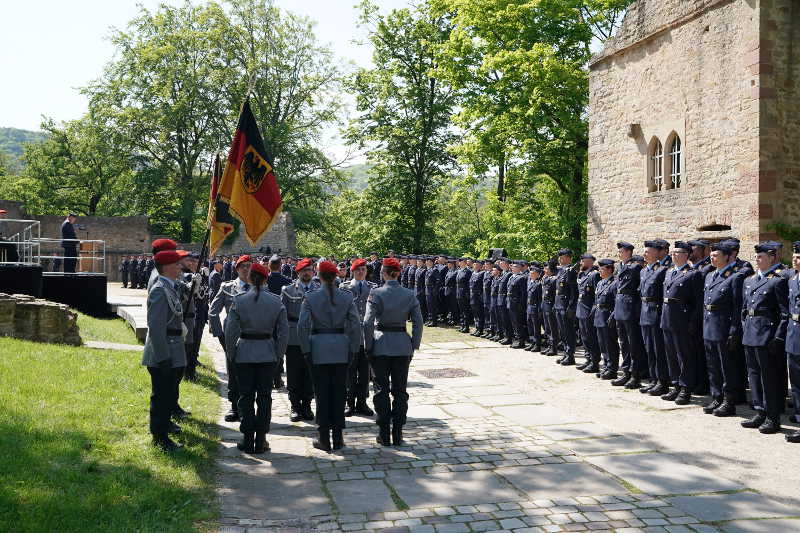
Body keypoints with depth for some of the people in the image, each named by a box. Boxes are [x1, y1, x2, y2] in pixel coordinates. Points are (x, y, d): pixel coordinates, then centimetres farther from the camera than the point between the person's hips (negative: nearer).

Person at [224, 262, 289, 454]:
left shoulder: (239, 300, -6)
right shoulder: (276, 301, -1)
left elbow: (231, 330, -6)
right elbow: (284, 331, -1)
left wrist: (231, 354, 4)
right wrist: (278, 355, 7)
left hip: (244, 353, -1)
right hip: (268, 354, 1)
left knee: (246, 396, 8)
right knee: (264, 397, 7)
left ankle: (248, 440, 10)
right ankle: (261, 441, 10)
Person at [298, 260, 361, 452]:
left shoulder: (310, 298, -5)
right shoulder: (347, 297, -1)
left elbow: (302, 326, -9)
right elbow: (356, 325, -3)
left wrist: (306, 350, -2)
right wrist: (353, 349, 4)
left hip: (318, 350, -1)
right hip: (341, 350, 2)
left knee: (322, 393, 6)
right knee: (339, 393, 9)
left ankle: (324, 439, 9)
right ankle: (338, 438, 14)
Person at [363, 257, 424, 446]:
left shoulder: (376, 294, -9)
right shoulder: (409, 295, 1)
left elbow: (368, 323, -12)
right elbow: (418, 322, -1)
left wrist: (368, 347, -4)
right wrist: (414, 346, 7)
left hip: (381, 346, -3)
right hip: (403, 346, 3)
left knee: (381, 390, 6)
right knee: (400, 390, 10)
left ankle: (384, 434, 8)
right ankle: (398, 434, 13)